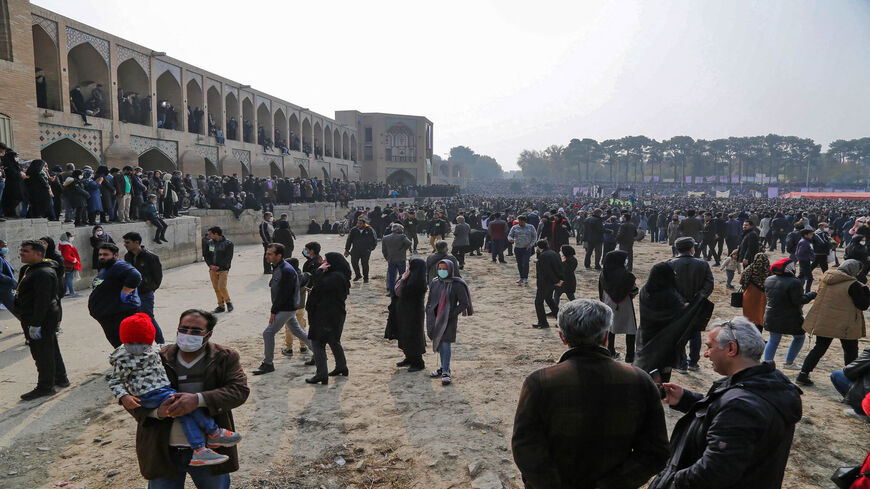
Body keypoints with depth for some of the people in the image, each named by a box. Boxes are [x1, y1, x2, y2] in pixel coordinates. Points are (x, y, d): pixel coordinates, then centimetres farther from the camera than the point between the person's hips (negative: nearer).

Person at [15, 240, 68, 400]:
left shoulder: (43, 273, -21)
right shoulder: (29, 269, 15)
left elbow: (42, 300, -25)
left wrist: (35, 324, -25)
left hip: (42, 320, -11)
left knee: (42, 353, -3)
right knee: (52, 350, 19)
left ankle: (45, 387, 6)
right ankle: (60, 378, 31)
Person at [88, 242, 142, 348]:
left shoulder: (119, 266, -20)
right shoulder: (103, 268, 14)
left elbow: (135, 277, -38)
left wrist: (123, 294, -29)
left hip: (121, 315, -11)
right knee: (114, 340, 21)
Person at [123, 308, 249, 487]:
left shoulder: (225, 358, -4)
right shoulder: (157, 359, -2)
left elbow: (240, 390, -16)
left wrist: (199, 399, -30)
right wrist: (157, 411, -21)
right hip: (163, 453, 1)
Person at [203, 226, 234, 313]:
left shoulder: (228, 243, -8)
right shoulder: (209, 243, 6)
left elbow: (228, 258, -10)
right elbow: (205, 255, 10)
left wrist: (219, 267, -16)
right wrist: (210, 265, -6)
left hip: (223, 269, -5)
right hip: (212, 270, 5)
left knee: (222, 287, -12)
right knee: (216, 289, 6)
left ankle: (228, 302, 11)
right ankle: (221, 306, 16)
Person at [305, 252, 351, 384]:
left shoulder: (336, 277, -20)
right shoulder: (337, 275, 12)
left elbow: (320, 285, -30)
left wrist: (319, 270, -17)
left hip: (327, 316, -10)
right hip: (336, 315, 11)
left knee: (317, 343, -4)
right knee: (334, 341, 23)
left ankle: (322, 375, -2)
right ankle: (341, 367, 35)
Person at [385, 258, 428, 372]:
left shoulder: (416, 283, -26)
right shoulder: (411, 279, 5)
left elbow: (400, 293, -25)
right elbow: (397, 290, 11)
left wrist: (402, 279, -18)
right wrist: (403, 279, 2)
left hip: (413, 314, -10)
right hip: (405, 312, 10)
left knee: (412, 338, 1)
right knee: (405, 336, 20)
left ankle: (419, 363, 15)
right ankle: (409, 358, 34)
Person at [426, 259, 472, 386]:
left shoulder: (457, 285, -10)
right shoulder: (435, 283, 6)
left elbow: (464, 303, -9)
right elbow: (429, 301, 16)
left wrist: (452, 314, -15)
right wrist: (429, 313, 2)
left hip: (449, 319, -6)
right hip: (436, 318, 6)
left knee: (446, 343, -10)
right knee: (439, 343, 13)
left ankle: (446, 372, -2)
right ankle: (444, 367, 29)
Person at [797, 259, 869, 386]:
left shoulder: (826, 278, 2)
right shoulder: (853, 285, -18)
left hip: (822, 322, 5)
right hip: (845, 325, -5)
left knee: (819, 347, 12)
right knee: (851, 351, 15)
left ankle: (803, 374, 5)